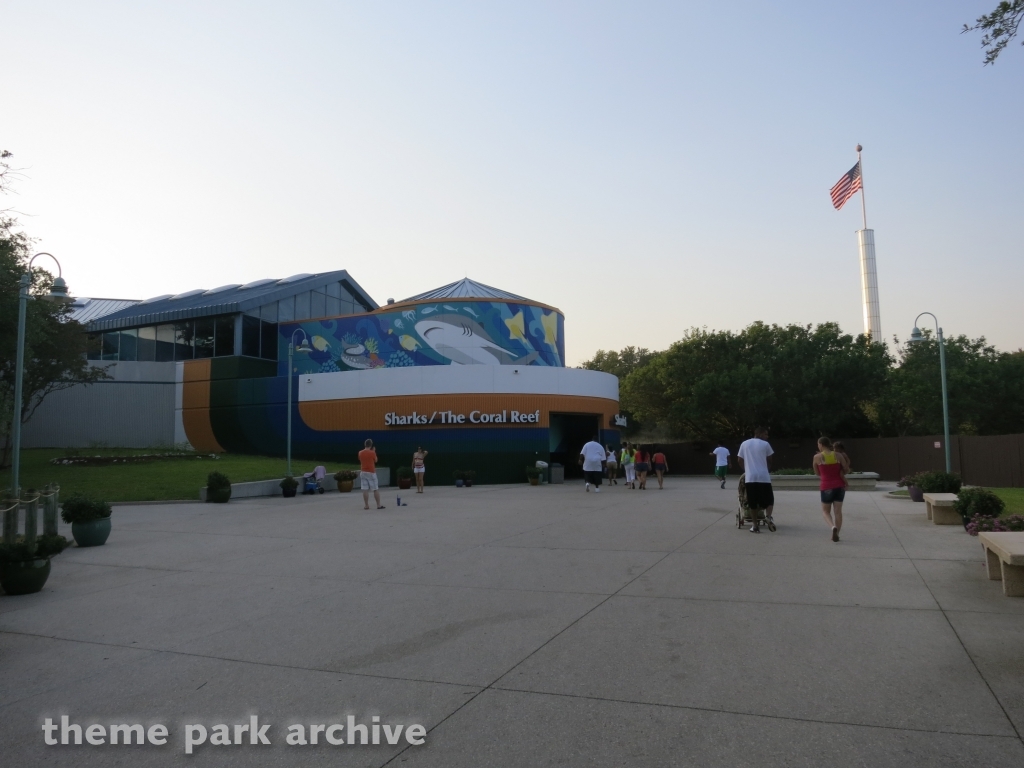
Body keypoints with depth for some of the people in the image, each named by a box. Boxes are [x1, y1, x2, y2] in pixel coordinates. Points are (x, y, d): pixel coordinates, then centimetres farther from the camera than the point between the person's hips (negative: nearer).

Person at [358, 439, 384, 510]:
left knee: (365, 490, 2)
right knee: (376, 489, 4)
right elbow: (375, 460, 3)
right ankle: (379, 505, 6)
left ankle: (366, 505, 1)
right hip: (371, 472, -4)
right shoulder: (372, 453, -10)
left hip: (363, 472, 4)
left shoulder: (360, 453, 2)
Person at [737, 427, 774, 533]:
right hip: (763, 477, -2)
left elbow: (740, 460, 13)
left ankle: (755, 526, 7)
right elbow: (769, 461, 11)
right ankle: (768, 516, -17)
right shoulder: (765, 444, 3)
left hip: (749, 477, 2)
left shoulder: (744, 444, 10)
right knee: (769, 500, 9)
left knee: (753, 503, 10)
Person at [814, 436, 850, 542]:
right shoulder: (838, 455, 0)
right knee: (838, 511, 7)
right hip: (839, 486, 2)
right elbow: (847, 470, 6)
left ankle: (833, 526, -14)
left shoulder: (817, 457, -6)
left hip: (826, 487, -2)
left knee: (825, 511, 12)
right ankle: (836, 534, 5)